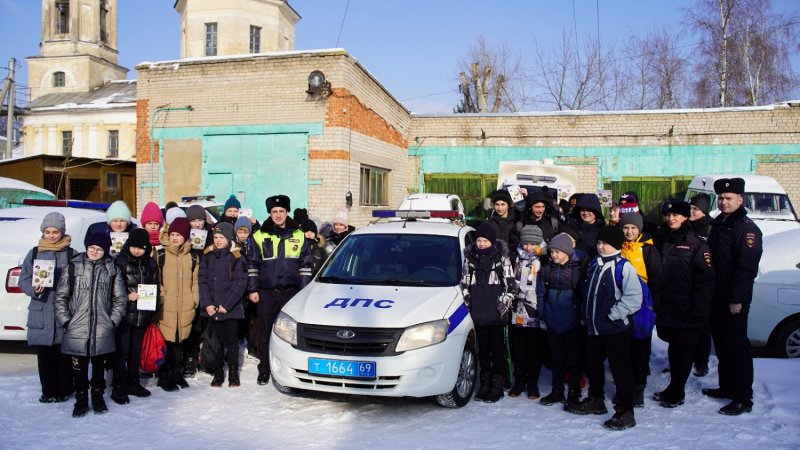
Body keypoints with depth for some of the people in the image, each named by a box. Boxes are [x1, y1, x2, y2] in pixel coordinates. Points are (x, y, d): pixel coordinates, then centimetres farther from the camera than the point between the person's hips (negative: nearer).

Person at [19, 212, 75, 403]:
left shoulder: (71, 254, 2)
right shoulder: (34, 253, 9)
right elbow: (23, 279, 9)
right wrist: (33, 288, -12)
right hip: (41, 311, 2)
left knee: (63, 353, 2)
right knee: (44, 354, 6)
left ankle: (64, 391, 15)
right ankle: (49, 391, 18)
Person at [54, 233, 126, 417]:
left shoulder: (112, 269, 4)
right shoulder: (74, 267, 1)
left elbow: (120, 298, 7)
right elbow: (61, 296, 3)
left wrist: (113, 321, -1)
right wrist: (65, 320, -4)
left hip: (102, 331, 1)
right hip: (76, 330, -1)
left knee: (99, 366, 11)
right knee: (79, 367, 7)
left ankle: (98, 397, 26)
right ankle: (81, 400, 20)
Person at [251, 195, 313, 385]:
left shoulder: (298, 235, 6)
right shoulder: (259, 236, 3)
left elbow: (305, 264, 8)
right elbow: (252, 264, 7)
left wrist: (304, 291, 3)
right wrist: (252, 290, 1)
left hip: (292, 292, 1)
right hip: (266, 292, 0)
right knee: (265, 333, 4)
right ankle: (264, 370, 14)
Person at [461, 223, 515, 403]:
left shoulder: (502, 258, -2)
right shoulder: (470, 257, 7)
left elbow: (510, 284, -1)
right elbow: (465, 283, 12)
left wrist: (503, 305, -7)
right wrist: (468, 303, 5)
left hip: (496, 314, -3)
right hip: (478, 312, 3)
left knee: (497, 349, 2)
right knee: (483, 349, 11)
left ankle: (497, 386, 10)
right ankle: (485, 383, 21)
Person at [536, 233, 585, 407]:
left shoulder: (578, 268, -10)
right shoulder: (547, 269, 3)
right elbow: (541, 293, 9)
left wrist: (583, 316, -10)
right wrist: (542, 314, 4)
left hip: (573, 322, -4)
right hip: (553, 321, 4)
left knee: (574, 359, 7)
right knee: (556, 358, 15)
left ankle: (574, 394, 18)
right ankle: (557, 391, 26)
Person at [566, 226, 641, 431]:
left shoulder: (623, 266, -14)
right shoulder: (594, 264, 10)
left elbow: (634, 298, -21)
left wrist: (613, 314, -19)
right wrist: (584, 315, 17)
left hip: (615, 329, -8)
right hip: (593, 327, 8)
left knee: (620, 369, 0)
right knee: (593, 365, 20)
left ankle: (625, 412, 8)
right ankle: (595, 400, 37)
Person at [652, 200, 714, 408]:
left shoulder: (696, 245, -8)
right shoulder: (663, 243, 12)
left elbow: (705, 279, -12)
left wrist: (699, 310, -16)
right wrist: (655, 302, 8)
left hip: (686, 311, -6)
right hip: (666, 308, 6)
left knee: (684, 349, 4)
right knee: (673, 348, 15)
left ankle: (677, 393, 13)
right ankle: (673, 388, 27)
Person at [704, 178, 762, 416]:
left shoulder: (747, 228, -12)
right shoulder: (717, 224, 13)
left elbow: (747, 267, -19)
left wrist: (737, 299, -21)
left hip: (734, 300, -8)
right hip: (716, 297, 8)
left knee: (737, 346, -4)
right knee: (721, 343, 16)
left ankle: (743, 398, 3)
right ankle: (727, 387, 29)